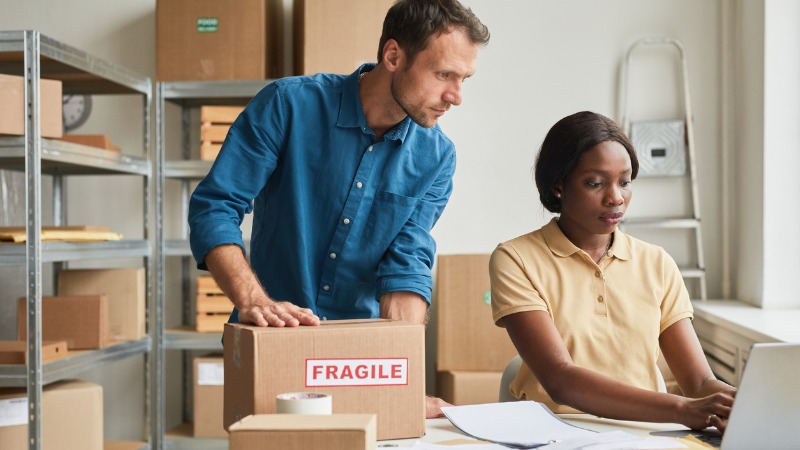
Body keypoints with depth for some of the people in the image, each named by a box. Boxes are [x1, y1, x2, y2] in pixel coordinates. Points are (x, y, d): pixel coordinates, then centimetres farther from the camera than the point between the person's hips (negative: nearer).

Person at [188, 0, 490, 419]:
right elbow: (213, 208, -12)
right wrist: (252, 300, -28)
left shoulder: (435, 157, -2)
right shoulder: (289, 105, -10)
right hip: (271, 344, -2)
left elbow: (407, 266, -7)